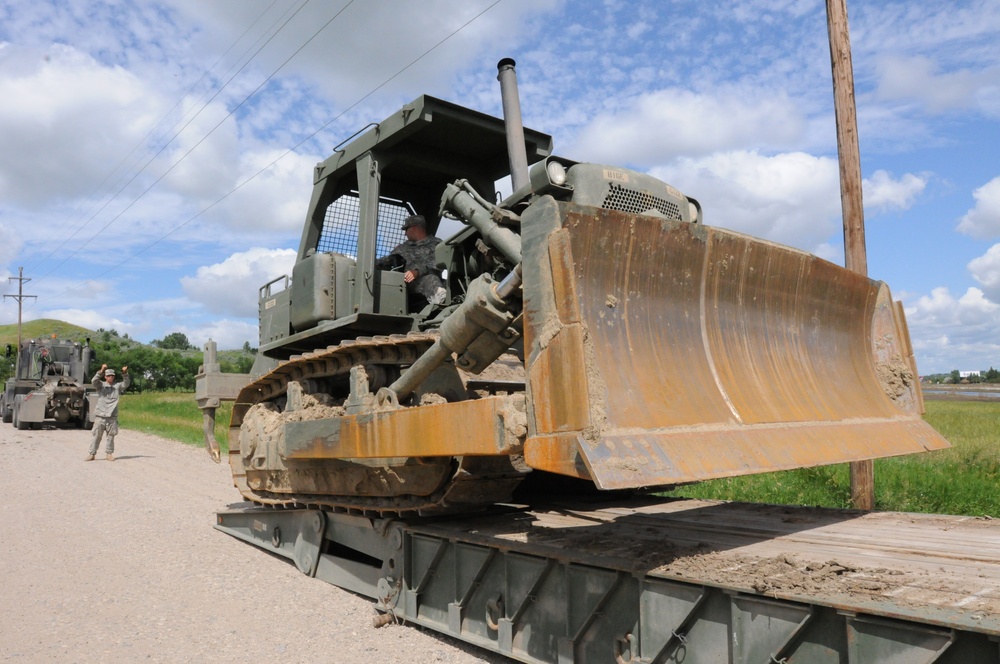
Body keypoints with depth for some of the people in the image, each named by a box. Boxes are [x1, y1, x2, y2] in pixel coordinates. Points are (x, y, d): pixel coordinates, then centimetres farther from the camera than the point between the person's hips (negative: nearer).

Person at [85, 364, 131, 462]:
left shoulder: (117, 386, 10)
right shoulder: (101, 385, 5)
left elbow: (126, 383, -5)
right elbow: (95, 380, -14)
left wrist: (125, 374, -23)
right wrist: (101, 371, -30)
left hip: (112, 417, 2)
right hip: (100, 415, -2)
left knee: (111, 436, 5)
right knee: (96, 435, 2)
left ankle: (109, 453, 14)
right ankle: (91, 454, 8)